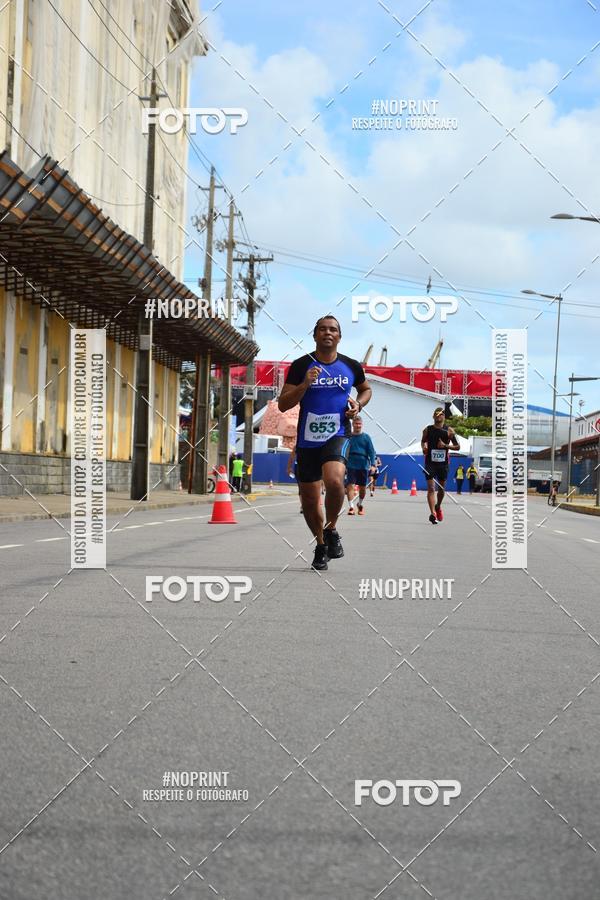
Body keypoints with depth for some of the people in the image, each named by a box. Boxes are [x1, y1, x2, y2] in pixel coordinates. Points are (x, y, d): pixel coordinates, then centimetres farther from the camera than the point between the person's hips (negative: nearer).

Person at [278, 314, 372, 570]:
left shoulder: (351, 366, 3)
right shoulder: (301, 365, -2)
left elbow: (366, 389, 24)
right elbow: (283, 404, -5)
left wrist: (358, 404, 2)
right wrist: (305, 384, -19)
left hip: (337, 436, -1)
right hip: (307, 440, 1)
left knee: (334, 481, -29)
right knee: (309, 499, 8)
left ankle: (331, 530, -3)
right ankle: (321, 544, 32)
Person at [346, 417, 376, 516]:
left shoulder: (366, 437, 2)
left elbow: (371, 451, -1)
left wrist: (372, 464, -10)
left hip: (363, 465, 1)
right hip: (351, 465, -1)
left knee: (362, 487, 10)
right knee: (350, 485, -14)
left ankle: (360, 505, 32)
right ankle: (351, 506, -15)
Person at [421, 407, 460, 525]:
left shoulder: (449, 431, 0)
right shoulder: (427, 429, 3)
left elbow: (457, 446, 2)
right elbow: (423, 441, 19)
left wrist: (446, 445, -13)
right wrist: (423, 447, -4)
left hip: (443, 463, 1)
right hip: (430, 462, -1)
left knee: (441, 488, 13)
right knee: (431, 488, -12)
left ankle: (438, 507, 41)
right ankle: (433, 514, -19)